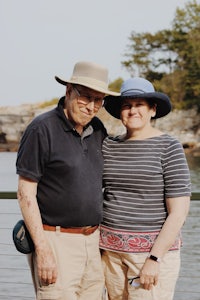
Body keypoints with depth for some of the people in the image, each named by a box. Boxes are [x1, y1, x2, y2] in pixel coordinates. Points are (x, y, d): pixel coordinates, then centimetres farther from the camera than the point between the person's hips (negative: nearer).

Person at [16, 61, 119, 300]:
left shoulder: (97, 130, 9)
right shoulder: (42, 129, -11)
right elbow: (25, 193, -13)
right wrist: (42, 251, -17)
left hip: (92, 241, 7)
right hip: (56, 241, -7)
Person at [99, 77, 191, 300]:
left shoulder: (169, 148, -10)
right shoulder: (109, 146, 6)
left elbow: (179, 212, -14)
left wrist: (154, 259, -19)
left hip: (154, 248, -5)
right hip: (112, 248, 5)